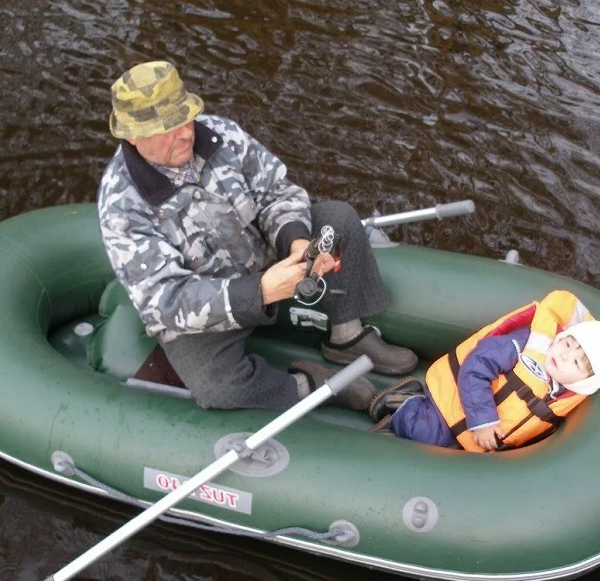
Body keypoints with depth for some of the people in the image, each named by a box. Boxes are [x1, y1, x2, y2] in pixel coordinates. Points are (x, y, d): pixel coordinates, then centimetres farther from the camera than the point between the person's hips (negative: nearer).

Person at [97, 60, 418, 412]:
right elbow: (166, 301, -31)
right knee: (218, 389, -33)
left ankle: (348, 339, 5)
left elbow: (277, 192, -6)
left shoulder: (219, 134, -14)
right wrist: (261, 292, -42)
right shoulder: (122, 207, -27)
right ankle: (309, 386, -6)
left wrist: (296, 240, -29)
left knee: (340, 218, -7)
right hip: (198, 315, -5)